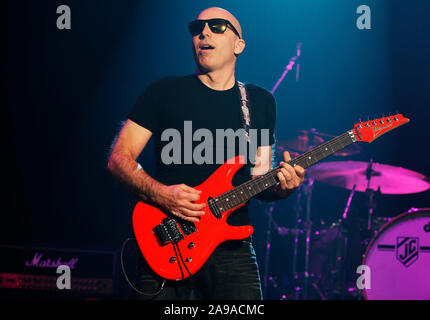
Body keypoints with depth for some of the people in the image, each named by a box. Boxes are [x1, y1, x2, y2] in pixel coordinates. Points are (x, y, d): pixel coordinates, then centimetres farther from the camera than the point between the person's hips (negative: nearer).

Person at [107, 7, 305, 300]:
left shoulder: (260, 102, 13)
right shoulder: (165, 91, 4)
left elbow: (259, 182, 14)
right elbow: (119, 159, 2)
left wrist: (281, 186, -9)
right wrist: (161, 194, -15)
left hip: (232, 246, 2)